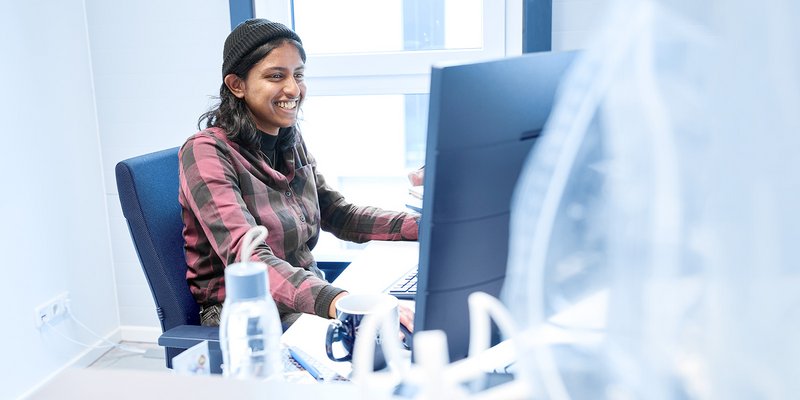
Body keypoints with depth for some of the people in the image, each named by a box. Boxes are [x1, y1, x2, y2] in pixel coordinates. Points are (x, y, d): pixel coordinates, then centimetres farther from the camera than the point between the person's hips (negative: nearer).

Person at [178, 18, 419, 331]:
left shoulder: (291, 142, 7)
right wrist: (337, 303, -45)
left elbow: (337, 214, 15)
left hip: (307, 297, 7)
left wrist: (425, 226, 0)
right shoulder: (206, 152, -16)